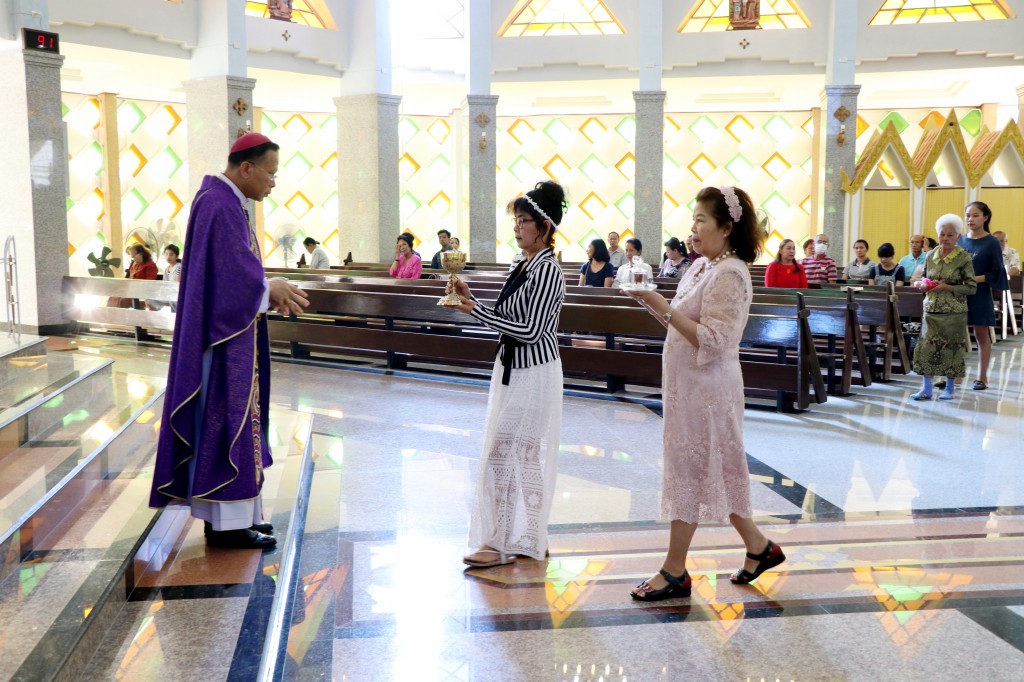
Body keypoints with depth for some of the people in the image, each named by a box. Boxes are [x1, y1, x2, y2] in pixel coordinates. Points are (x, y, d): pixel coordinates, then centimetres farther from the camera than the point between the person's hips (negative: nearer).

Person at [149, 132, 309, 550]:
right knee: (227, 419, -5)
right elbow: (230, 274, -22)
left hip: (232, 334, 11)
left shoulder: (225, 202, 15)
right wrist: (271, 289, -8)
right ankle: (227, 523, 3)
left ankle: (231, 514, 21)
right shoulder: (218, 205, -17)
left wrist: (270, 290, 5)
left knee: (229, 417, 13)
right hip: (226, 335, -11)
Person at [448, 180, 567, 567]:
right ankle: (525, 539, 25)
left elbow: (529, 331, -22)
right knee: (523, 454, 14)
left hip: (533, 372, -9)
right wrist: (472, 302, 2)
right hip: (513, 368, 9)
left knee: (507, 450, -5)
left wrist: (476, 311, -19)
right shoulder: (522, 266, 11)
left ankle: (506, 542, 5)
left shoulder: (546, 270, -17)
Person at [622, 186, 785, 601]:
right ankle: (759, 547, 30)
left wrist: (661, 306, -24)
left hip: (706, 387, -9)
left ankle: (675, 571, 12)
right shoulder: (702, 266, 10)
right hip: (688, 383, 10)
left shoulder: (729, 275, -18)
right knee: (711, 470, 16)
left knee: (689, 470, 0)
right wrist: (650, 302, 2)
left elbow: (710, 341, -24)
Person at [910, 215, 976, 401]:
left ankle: (949, 388, 16)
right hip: (931, 309, 3)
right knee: (926, 347, -2)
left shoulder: (964, 258, -5)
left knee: (951, 349, 3)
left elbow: (972, 287, -6)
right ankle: (926, 389, 5)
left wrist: (947, 287, -16)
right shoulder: (930, 256, 7)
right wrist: (923, 285, -3)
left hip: (954, 312, -3)